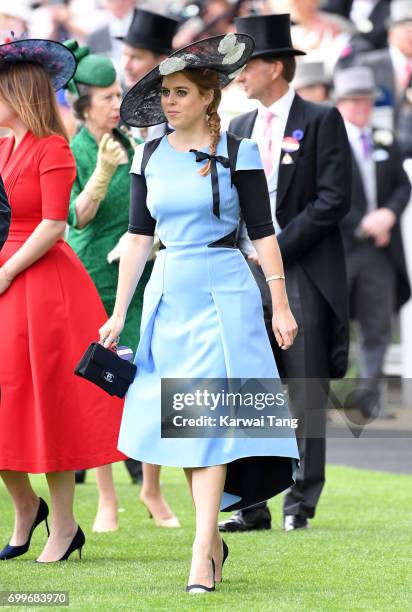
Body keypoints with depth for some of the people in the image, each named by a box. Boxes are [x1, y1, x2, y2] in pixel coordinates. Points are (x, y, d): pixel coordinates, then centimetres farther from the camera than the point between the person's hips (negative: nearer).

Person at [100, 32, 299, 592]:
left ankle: (201, 558, -16)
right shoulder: (149, 157, 8)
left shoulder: (237, 154, -3)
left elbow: (262, 232, -2)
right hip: (167, 295, 5)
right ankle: (214, 540, 20)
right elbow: (139, 236, 11)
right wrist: (118, 314, 9)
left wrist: (281, 305, -7)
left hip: (223, 294, -5)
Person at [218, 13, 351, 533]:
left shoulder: (321, 121, -2)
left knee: (305, 394, -2)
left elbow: (334, 199, -10)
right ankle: (252, 504, 7)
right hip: (248, 276, 5)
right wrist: (240, 255, -1)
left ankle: (301, 503, 3)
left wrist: (277, 248, -12)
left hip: (304, 276, -5)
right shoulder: (239, 128, 15)